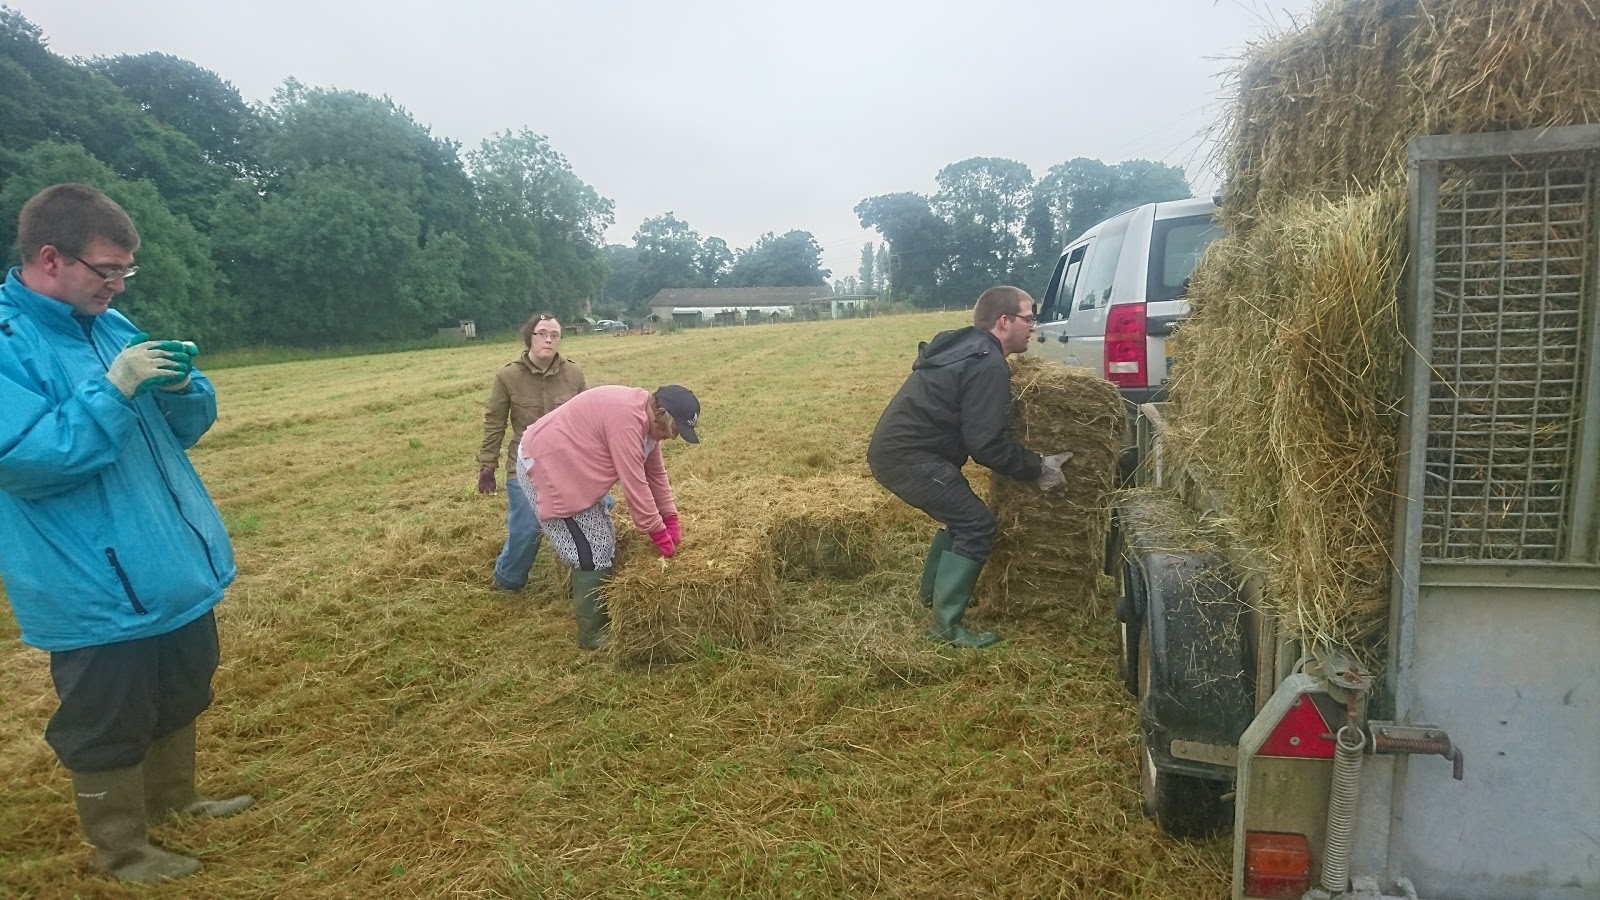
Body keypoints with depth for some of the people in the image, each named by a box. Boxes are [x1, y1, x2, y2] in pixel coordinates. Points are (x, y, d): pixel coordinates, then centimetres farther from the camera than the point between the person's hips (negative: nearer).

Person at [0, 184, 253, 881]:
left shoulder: (109, 324, 8)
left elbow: (182, 429, 12)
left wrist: (181, 387, -9)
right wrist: (113, 388, -28)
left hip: (175, 572, 8)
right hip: (97, 591, -8)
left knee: (181, 698, 24)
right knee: (109, 725, 10)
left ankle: (174, 797, 45)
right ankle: (121, 851, 30)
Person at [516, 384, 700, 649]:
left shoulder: (646, 418, 3)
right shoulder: (628, 418, -29)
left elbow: (655, 472, 11)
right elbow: (634, 483, -27)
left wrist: (671, 519, 7)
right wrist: (659, 532, -18)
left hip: (572, 468, 10)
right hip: (546, 467, -10)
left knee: (603, 545, 15)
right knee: (592, 554, -7)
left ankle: (603, 615, 29)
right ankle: (592, 634, 5)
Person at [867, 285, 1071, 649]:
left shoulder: (963, 347, 17)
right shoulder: (989, 366, -15)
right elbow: (987, 444, -18)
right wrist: (1038, 468, -6)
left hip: (891, 448, 10)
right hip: (908, 458, -10)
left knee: (960, 516, 23)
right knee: (977, 526, -6)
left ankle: (932, 591, 38)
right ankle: (946, 626, -3)